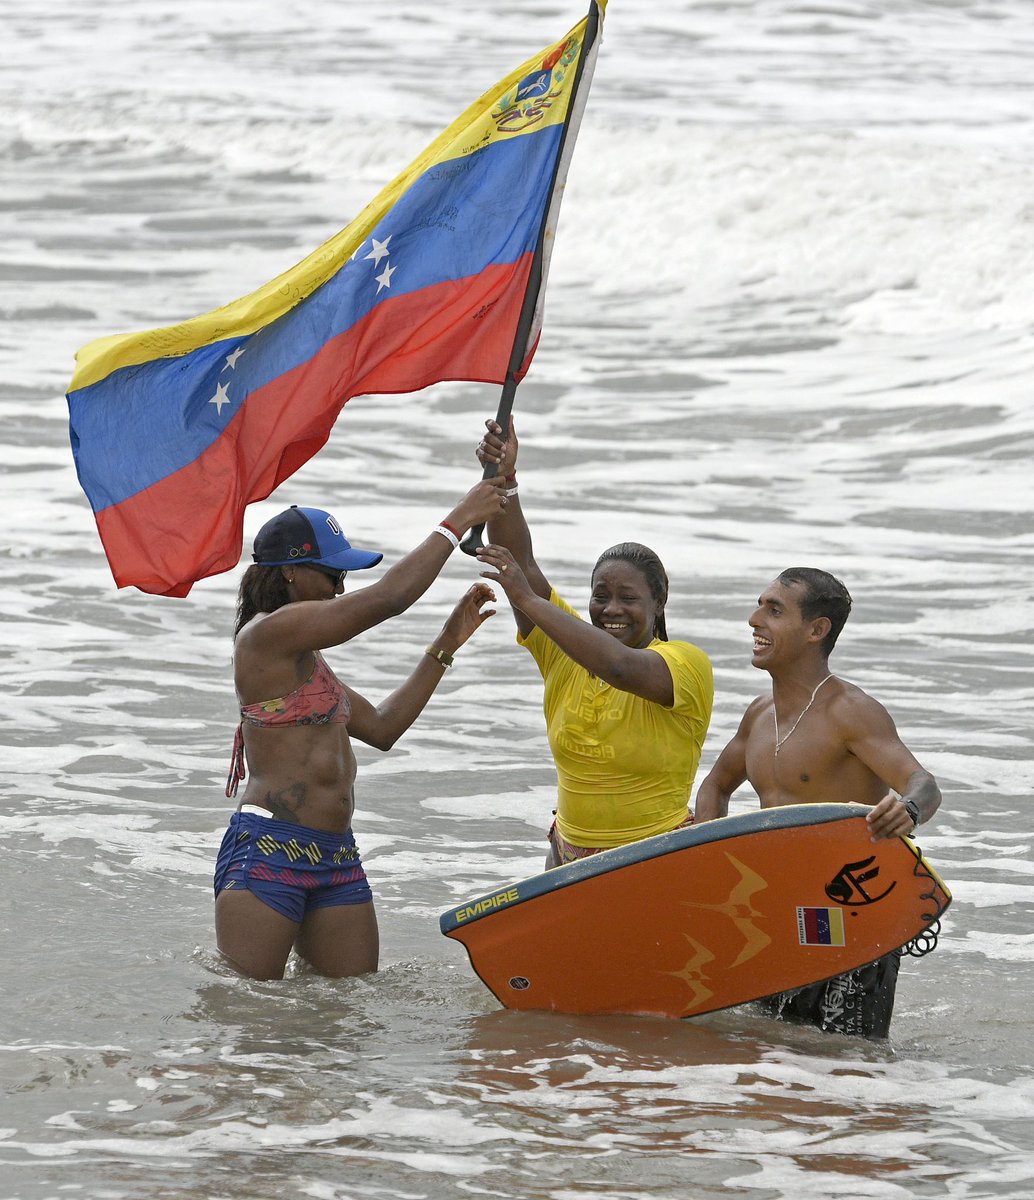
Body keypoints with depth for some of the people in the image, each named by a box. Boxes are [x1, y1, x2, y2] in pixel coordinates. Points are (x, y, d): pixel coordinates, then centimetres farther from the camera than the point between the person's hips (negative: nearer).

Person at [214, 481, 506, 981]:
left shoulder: (303, 656, 22)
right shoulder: (269, 632, -10)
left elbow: (381, 728, 23)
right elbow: (389, 597, -14)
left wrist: (447, 644, 21)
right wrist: (458, 521, -5)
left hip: (335, 858, 10)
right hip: (268, 850, -10)